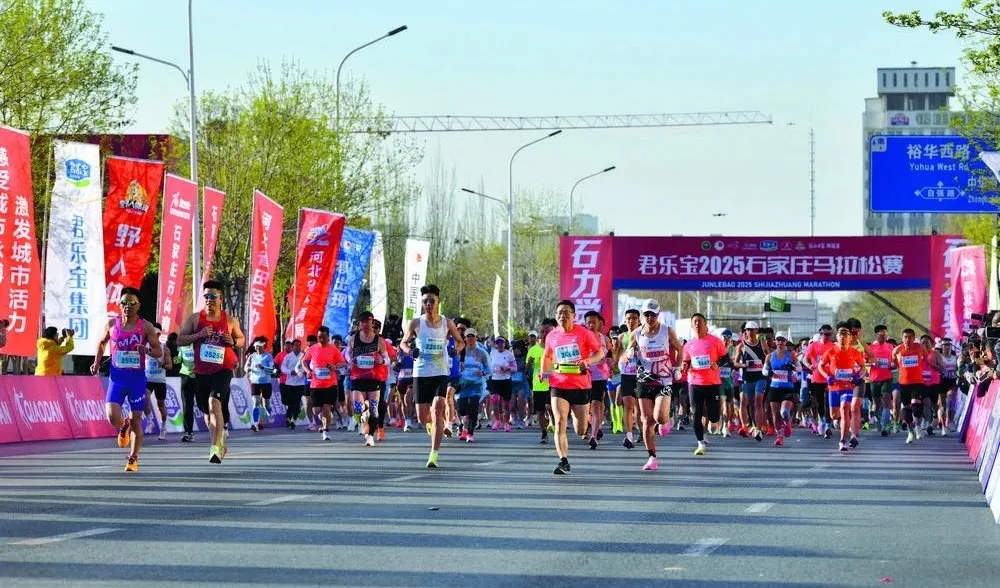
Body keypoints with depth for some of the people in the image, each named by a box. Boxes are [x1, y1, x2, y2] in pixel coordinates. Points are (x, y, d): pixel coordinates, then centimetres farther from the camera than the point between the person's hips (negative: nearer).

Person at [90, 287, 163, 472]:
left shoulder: (146, 327, -3)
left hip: (137, 377, -1)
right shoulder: (111, 323, 3)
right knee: (112, 417, -15)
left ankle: (133, 458, 16)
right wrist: (97, 362, 7)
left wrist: (147, 350, -22)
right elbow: (102, 342, 21)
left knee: (136, 419, 2)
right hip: (117, 376, 1)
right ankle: (124, 427, 22)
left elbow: (159, 352, -1)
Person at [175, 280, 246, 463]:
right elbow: (180, 340, 0)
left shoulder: (230, 321, 2)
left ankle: (215, 448, -28)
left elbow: (242, 340, 16)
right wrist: (199, 335, -15)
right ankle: (220, 442, 39)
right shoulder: (194, 319, 2)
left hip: (223, 370, -3)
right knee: (207, 411, 15)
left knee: (214, 402, -25)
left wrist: (234, 342, -7)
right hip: (201, 371, 3)